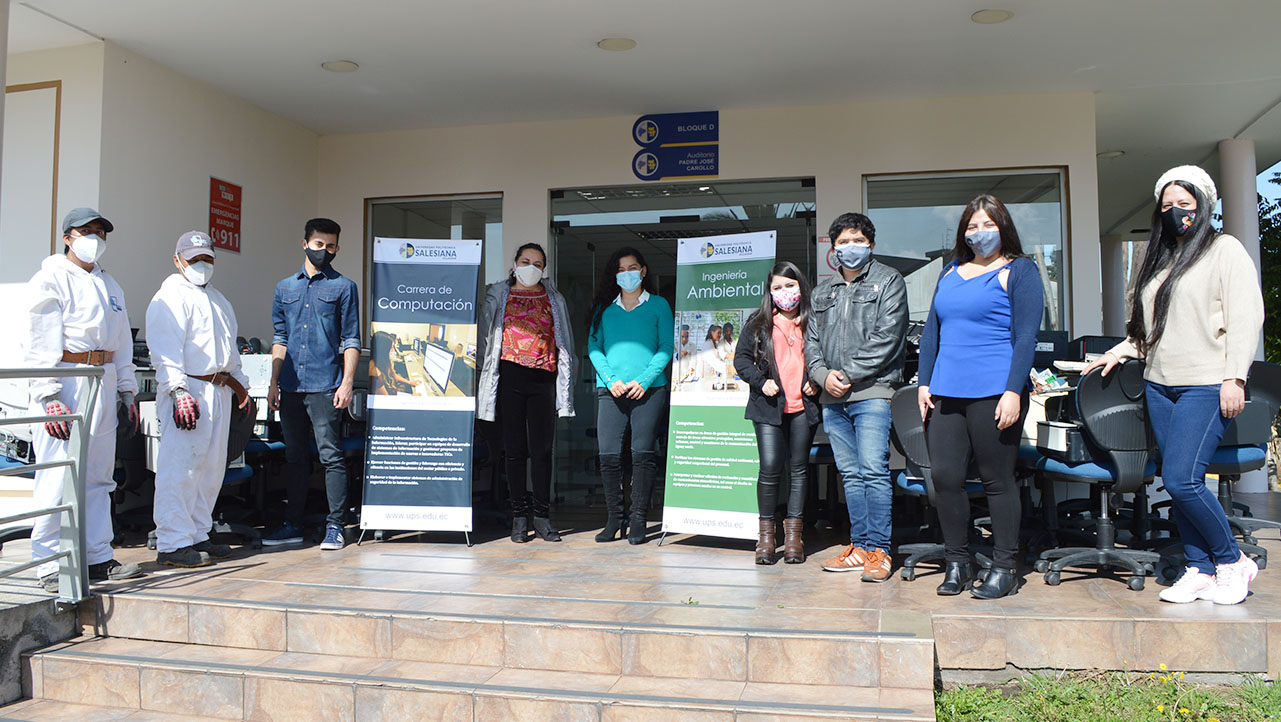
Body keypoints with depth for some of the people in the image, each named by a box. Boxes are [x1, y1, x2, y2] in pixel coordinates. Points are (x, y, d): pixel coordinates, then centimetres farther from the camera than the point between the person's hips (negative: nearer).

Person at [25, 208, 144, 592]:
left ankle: (98, 558, 16)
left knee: (98, 475, 9)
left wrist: (127, 391, 19)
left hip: (103, 383, 7)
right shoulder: (50, 279, -1)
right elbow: (40, 345, -9)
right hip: (64, 382, -7)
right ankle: (50, 566, 0)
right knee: (58, 477, -8)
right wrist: (49, 397, -17)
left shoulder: (109, 284, 21)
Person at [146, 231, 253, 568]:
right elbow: (165, 350, -16)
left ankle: (197, 536, 21)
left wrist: (239, 384, 27)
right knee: (179, 468, -9)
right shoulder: (171, 296, -6)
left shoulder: (216, 298, 22)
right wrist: (178, 391, -25)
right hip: (188, 390, -9)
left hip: (219, 391, 9)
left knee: (211, 468, 12)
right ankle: (172, 544, -6)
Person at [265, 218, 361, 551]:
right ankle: (292, 524, 19)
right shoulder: (285, 288, 15)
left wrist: (347, 383, -9)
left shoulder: (343, 287, 3)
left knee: (330, 455, -4)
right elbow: (280, 338, 17)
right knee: (294, 456, 11)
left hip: (325, 386, -4)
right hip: (291, 387, 5)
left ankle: (335, 526, 2)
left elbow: (351, 340, 0)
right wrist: (274, 381, 10)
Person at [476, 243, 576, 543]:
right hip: (510, 375, 0)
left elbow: (565, 341, 16)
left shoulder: (554, 298, 16)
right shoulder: (497, 296, 13)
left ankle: (542, 515, 6)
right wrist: (487, 369, 4)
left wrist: (565, 380, 10)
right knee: (514, 448, 1)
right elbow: (485, 337, 12)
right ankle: (519, 516, 9)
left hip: (543, 377, 1)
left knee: (542, 449, -2)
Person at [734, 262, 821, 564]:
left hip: (802, 406, 1)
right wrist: (760, 381, -7)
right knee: (770, 468, -9)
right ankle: (766, 532, 5)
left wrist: (817, 382, 1)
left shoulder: (813, 322, 8)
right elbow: (741, 359, 7)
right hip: (769, 406, -1)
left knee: (798, 469, 6)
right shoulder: (758, 324, 7)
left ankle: (793, 532, 15)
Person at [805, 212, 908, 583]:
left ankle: (879, 550, -5)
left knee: (873, 471, -11)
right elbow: (811, 341, 17)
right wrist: (823, 375, -3)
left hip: (872, 392, -6)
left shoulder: (889, 281, 3)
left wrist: (848, 375, -12)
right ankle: (859, 547, 15)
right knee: (850, 474, 9)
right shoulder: (823, 291, 21)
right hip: (832, 398, 6)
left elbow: (886, 338, -8)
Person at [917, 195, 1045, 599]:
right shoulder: (950, 273, 19)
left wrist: (1014, 391, -14)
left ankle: (1004, 569, 13)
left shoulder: (1019, 270, 2)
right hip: (946, 394, 5)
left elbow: (1026, 336, -6)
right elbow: (931, 331, 19)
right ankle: (956, 563, 15)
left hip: (993, 394, -5)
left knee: (997, 480, 1)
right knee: (944, 477, 1)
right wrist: (924, 382, 11)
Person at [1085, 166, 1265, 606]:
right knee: (1179, 483, 5)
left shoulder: (1225, 250, 0)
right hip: (1160, 385, 7)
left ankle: (1233, 562, 6)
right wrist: (1121, 352, 12)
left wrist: (1234, 377, -15)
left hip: (1206, 386, -7)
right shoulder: (1159, 260, 20)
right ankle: (1200, 570, 14)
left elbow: (1245, 317, -8)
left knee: (1181, 479, -14)